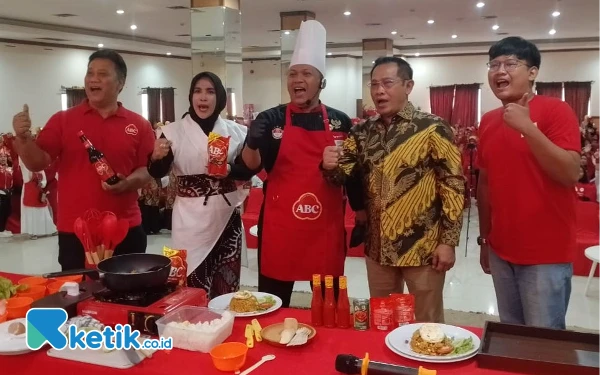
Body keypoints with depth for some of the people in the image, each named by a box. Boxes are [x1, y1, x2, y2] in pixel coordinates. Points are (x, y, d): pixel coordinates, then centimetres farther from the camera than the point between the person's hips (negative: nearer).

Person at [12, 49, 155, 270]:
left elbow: (149, 169, 2)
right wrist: (23, 137, -19)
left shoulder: (139, 125, 4)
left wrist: (129, 182, -17)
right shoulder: (62, 120, 4)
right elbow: (38, 163, -2)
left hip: (126, 231, 1)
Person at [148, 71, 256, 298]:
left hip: (226, 214, 2)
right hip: (191, 217, -1)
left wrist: (229, 170, -14)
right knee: (193, 285, -2)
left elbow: (247, 170, 6)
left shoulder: (235, 131, 4)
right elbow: (157, 173, -4)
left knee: (227, 284, 6)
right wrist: (157, 157, -25)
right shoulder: (173, 131, 1)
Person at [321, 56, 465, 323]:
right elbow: (343, 173, 5)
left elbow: (453, 185, -9)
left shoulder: (433, 128, -9)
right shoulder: (363, 132, 5)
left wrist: (448, 241, -12)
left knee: (427, 324, 11)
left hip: (423, 248, -4)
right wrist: (331, 167, -19)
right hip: (378, 247, 5)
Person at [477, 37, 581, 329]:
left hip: (546, 254, -5)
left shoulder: (556, 110, -10)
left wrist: (527, 127, -27)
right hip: (501, 251, 6)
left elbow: (570, 174, -20)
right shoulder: (488, 121, 7)